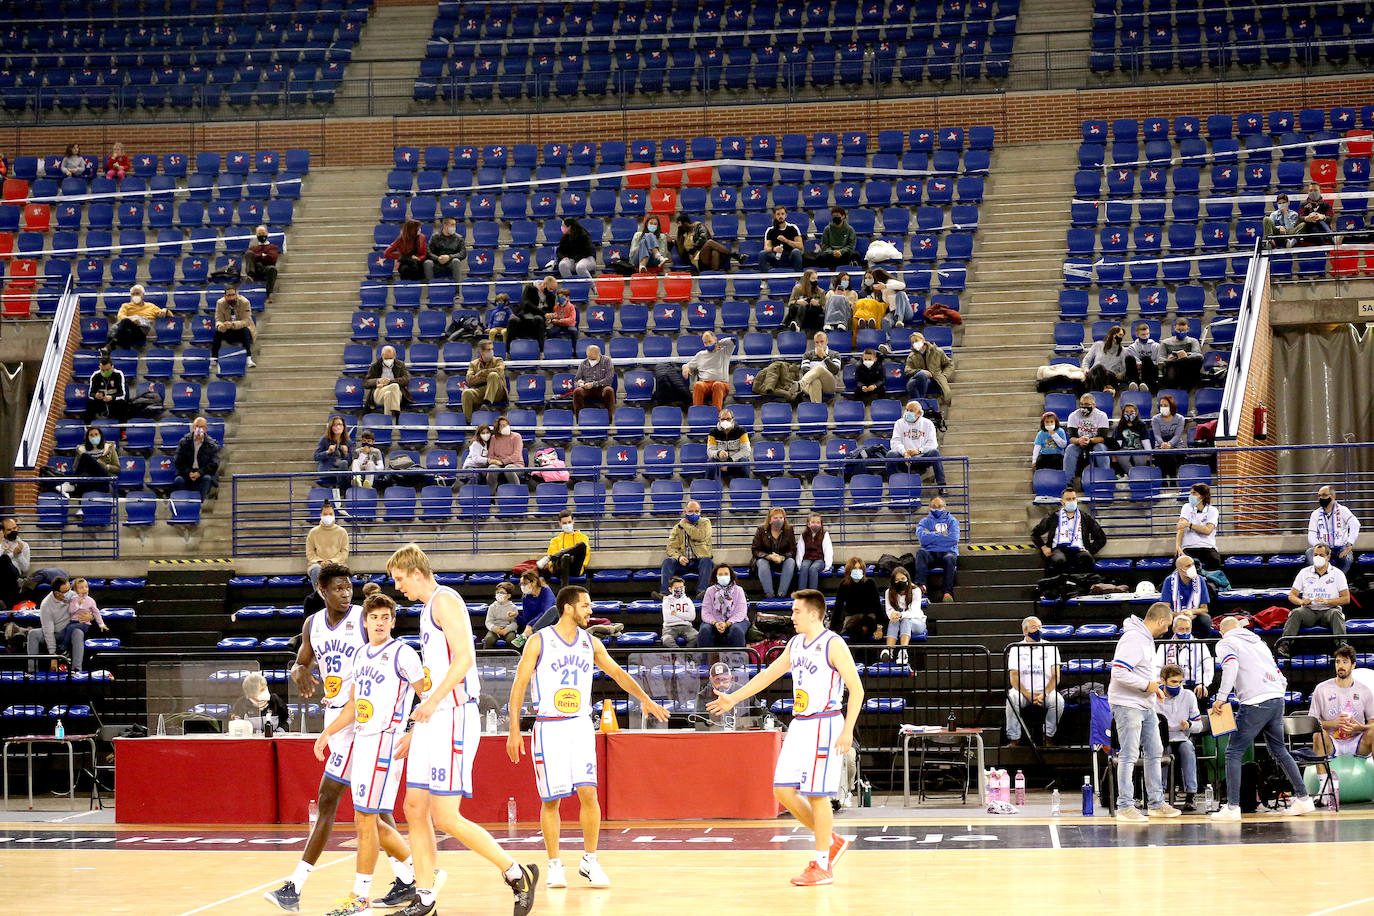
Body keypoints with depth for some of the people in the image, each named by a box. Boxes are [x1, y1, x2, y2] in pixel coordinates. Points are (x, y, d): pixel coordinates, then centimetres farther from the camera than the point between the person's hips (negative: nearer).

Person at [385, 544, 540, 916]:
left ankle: (517, 874, -2)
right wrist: (417, 730, 27)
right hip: (433, 720, 10)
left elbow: (464, 657, -21)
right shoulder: (428, 609, 21)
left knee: (446, 817, -12)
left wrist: (433, 701, -28)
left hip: (453, 717, -10)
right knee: (415, 809, 7)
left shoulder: (444, 600, -10)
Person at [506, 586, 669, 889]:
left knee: (588, 793, -8)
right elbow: (519, 684, -3)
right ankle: (554, 865, 9)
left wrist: (645, 699, 8)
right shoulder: (539, 641, -4)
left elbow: (617, 673, 18)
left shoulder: (590, 643, 8)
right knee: (550, 800, -2)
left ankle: (589, 861, 3)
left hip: (580, 727, 3)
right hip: (549, 728, -3)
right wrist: (514, 730, -8)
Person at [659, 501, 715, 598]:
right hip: (683, 561, 2)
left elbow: (700, 536, -15)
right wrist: (679, 557, -20)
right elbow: (672, 547, 2)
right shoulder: (677, 528, 12)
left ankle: (701, 591, -46)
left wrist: (685, 525, -4)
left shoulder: (704, 522, 7)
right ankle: (664, 593, -37)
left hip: (699, 561, -2)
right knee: (668, 561, -25)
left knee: (706, 561, -34)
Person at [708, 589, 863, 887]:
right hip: (799, 725, 8)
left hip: (823, 725, -8)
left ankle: (821, 866, 1)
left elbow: (856, 688, -15)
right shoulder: (796, 644, 13)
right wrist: (733, 699, 25)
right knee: (783, 790, 4)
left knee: (817, 794, -7)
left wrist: (848, 731, -21)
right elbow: (767, 675, 24)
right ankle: (832, 842, 18)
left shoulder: (833, 645, -12)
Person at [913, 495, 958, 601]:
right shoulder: (925, 521, 17)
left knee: (950, 558, -36)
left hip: (948, 551, -1)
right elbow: (922, 539, -4)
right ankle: (920, 585, -46)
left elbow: (953, 539, -4)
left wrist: (931, 536, -1)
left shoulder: (951, 520, 16)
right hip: (930, 553, 1)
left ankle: (948, 592, -44)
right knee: (920, 552, -32)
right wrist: (942, 536, -2)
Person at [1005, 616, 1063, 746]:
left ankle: (1048, 736, -14)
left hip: (1045, 690, 1)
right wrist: (1028, 695, -17)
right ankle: (1014, 739, -24)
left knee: (1058, 701, -31)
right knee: (1012, 699, -33)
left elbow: (1056, 676, 0)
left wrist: (1044, 694, -17)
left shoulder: (1050, 648, 8)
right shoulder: (1016, 649, 6)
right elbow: (1013, 678, -2)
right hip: (1022, 691, 0)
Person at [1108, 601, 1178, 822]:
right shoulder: (1133, 639, -19)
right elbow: (1119, 672, -26)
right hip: (1127, 706, -10)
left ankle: (1156, 803, 21)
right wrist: (1147, 685, -18)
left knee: (1154, 752, 13)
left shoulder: (1147, 639, 13)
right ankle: (1125, 807, -4)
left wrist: (1154, 688, 11)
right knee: (1129, 755, -8)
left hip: (1146, 706, 10)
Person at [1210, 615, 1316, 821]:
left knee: (1234, 752, -1)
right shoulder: (1258, 642, 27)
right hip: (1277, 698, 6)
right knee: (1279, 750, 21)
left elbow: (1231, 665, -15)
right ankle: (1303, 798, 22)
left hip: (1255, 703, -6)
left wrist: (1221, 698, -17)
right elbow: (1280, 678, 23)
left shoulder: (1225, 643, 7)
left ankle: (1232, 807, -10)